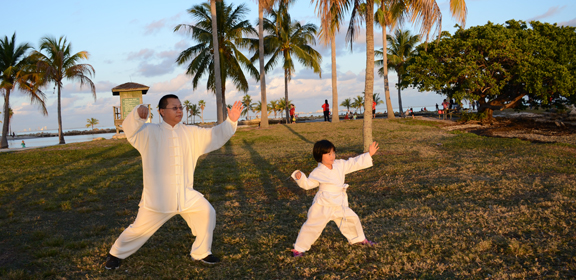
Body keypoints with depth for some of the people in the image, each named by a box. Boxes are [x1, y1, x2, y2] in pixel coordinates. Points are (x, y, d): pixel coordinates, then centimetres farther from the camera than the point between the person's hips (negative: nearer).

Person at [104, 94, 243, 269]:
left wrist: (231, 121, -12)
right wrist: (138, 114, -39)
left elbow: (215, 135, 2)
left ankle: (201, 253, 19)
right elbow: (130, 130, -19)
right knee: (140, 228, 5)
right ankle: (116, 254, 33)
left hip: (186, 194, 4)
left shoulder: (191, 133, 4)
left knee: (206, 213, -3)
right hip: (157, 196, -3)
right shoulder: (149, 132, -5)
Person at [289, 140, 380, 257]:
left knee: (352, 218, 17)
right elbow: (307, 184, -8)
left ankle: (359, 239, 45)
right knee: (313, 225, -6)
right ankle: (298, 248, 7)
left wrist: (369, 154, 4)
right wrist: (300, 178, -28)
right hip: (323, 205, -6)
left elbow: (354, 163, 6)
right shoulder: (318, 172, -12)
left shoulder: (340, 165, 0)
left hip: (339, 203, 6)